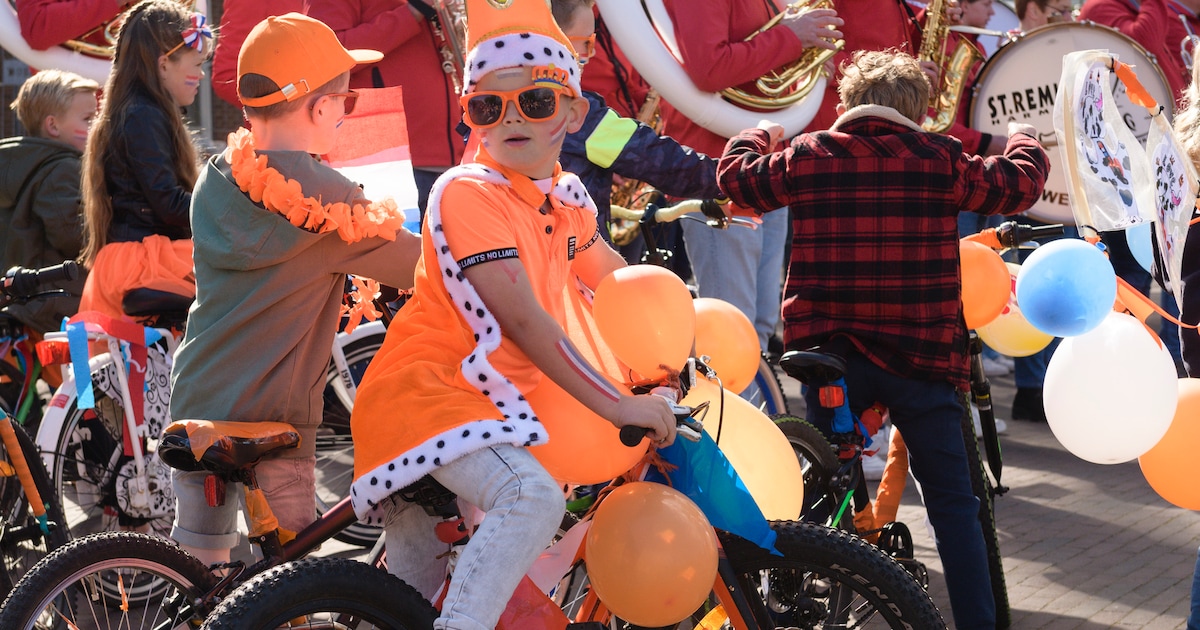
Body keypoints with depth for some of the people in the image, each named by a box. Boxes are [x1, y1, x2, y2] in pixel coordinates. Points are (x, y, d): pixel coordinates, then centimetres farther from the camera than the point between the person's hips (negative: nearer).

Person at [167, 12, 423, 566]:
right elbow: (421, 268, -7)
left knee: (197, 568, 14)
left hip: (196, 404, 6)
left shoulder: (215, 180, 5)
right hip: (273, 418, -6)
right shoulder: (326, 197, -14)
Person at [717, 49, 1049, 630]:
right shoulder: (940, 160, -4)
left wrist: (760, 134, 34)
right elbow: (1018, 186, 5)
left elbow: (736, 176, 14)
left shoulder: (807, 157, -1)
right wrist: (1024, 142, 26)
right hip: (922, 357, -1)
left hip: (829, 353, 2)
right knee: (951, 499, 7)